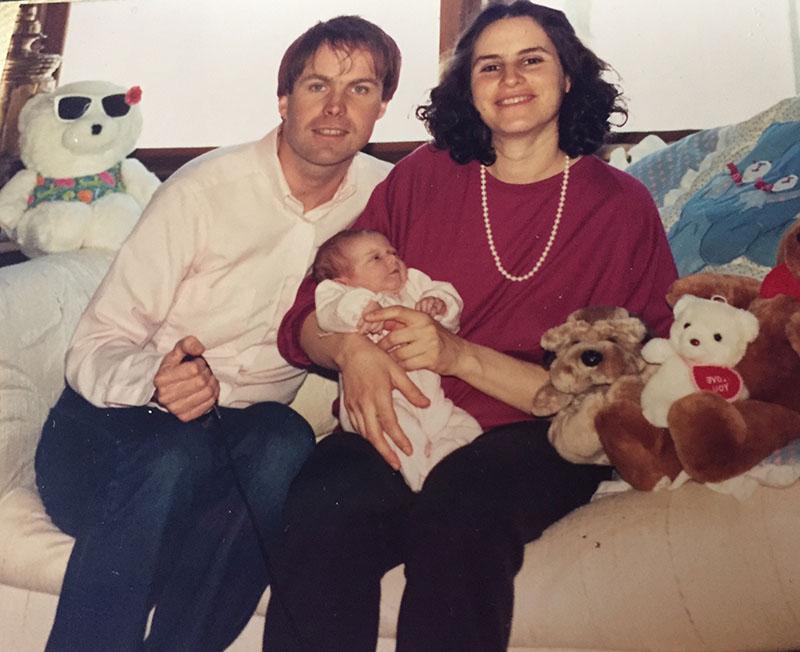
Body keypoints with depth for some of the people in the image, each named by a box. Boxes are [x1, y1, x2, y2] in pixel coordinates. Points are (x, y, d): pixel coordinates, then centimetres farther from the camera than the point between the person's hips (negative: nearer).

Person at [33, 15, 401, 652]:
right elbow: (92, 348, -11)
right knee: (175, 457, -36)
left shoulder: (386, 192, 0)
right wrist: (155, 382, -35)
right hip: (113, 428, -2)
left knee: (286, 443, -32)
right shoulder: (204, 190, -11)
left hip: (239, 430, 3)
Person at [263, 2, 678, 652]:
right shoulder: (424, 174, 9)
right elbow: (307, 312, 10)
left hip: (536, 437, -1)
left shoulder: (622, 205, 4)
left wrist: (461, 355, -16)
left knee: (459, 509, -35)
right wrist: (350, 347, -15)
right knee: (327, 507, -31)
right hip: (404, 424, 2)